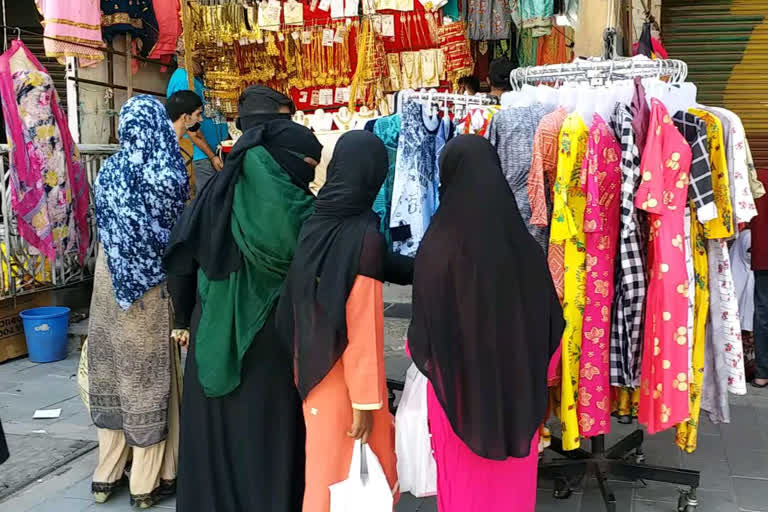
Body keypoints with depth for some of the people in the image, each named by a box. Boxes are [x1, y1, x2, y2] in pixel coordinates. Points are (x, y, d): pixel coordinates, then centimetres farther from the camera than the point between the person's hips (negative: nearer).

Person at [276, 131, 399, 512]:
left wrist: (307, 358, 17)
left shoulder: (314, 222, -1)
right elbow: (364, 326, -20)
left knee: (326, 466, 21)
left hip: (310, 368, 6)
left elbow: (297, 308, 6)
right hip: (343, 378, -6)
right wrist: (366, 400, -14)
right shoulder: (365, 235, -20)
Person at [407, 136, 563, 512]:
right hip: (519, 391, 3)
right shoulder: (526, 247, -10)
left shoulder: (438, 246, -19)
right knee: (512, 482, 21)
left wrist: (424, 356, 9)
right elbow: (553, 325, -1)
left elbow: (423, 331, -14)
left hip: (458, 389, -2)